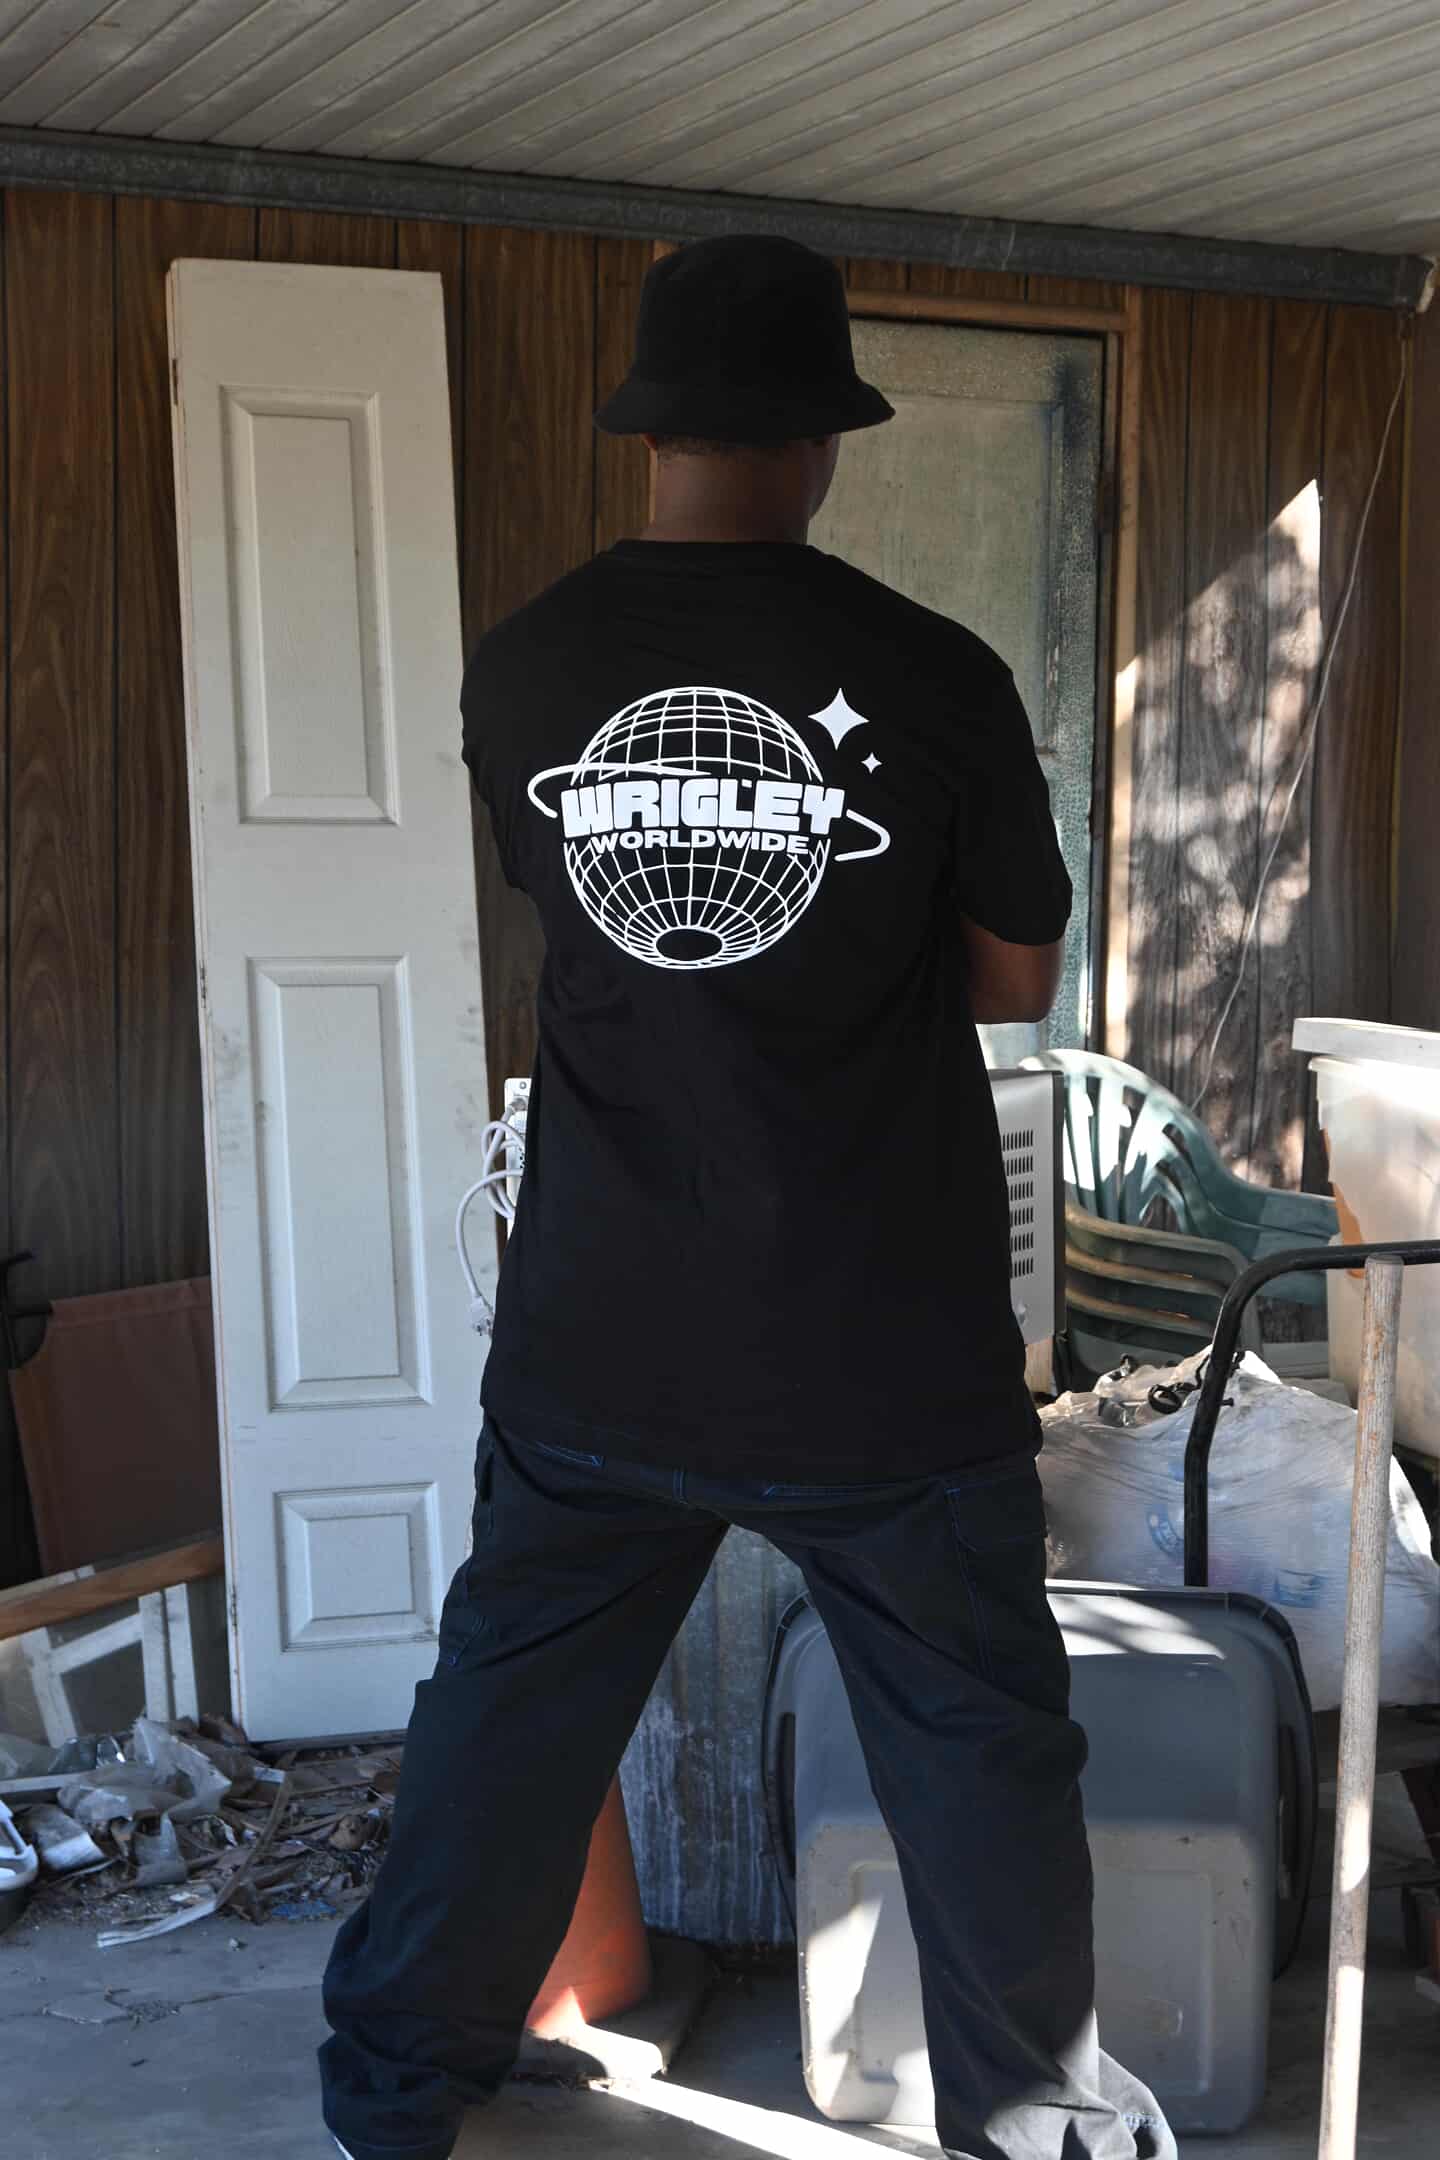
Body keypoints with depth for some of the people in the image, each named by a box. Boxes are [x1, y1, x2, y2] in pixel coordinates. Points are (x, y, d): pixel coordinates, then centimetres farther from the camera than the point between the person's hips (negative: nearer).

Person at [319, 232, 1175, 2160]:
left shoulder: (519, 676, -3)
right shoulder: (937, 680, -11)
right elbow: (1017, 981, 1)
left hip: (596, 1350, 3)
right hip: (888, 1357, -2)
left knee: (509, 1712, 18)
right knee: (978, 1731, 15)